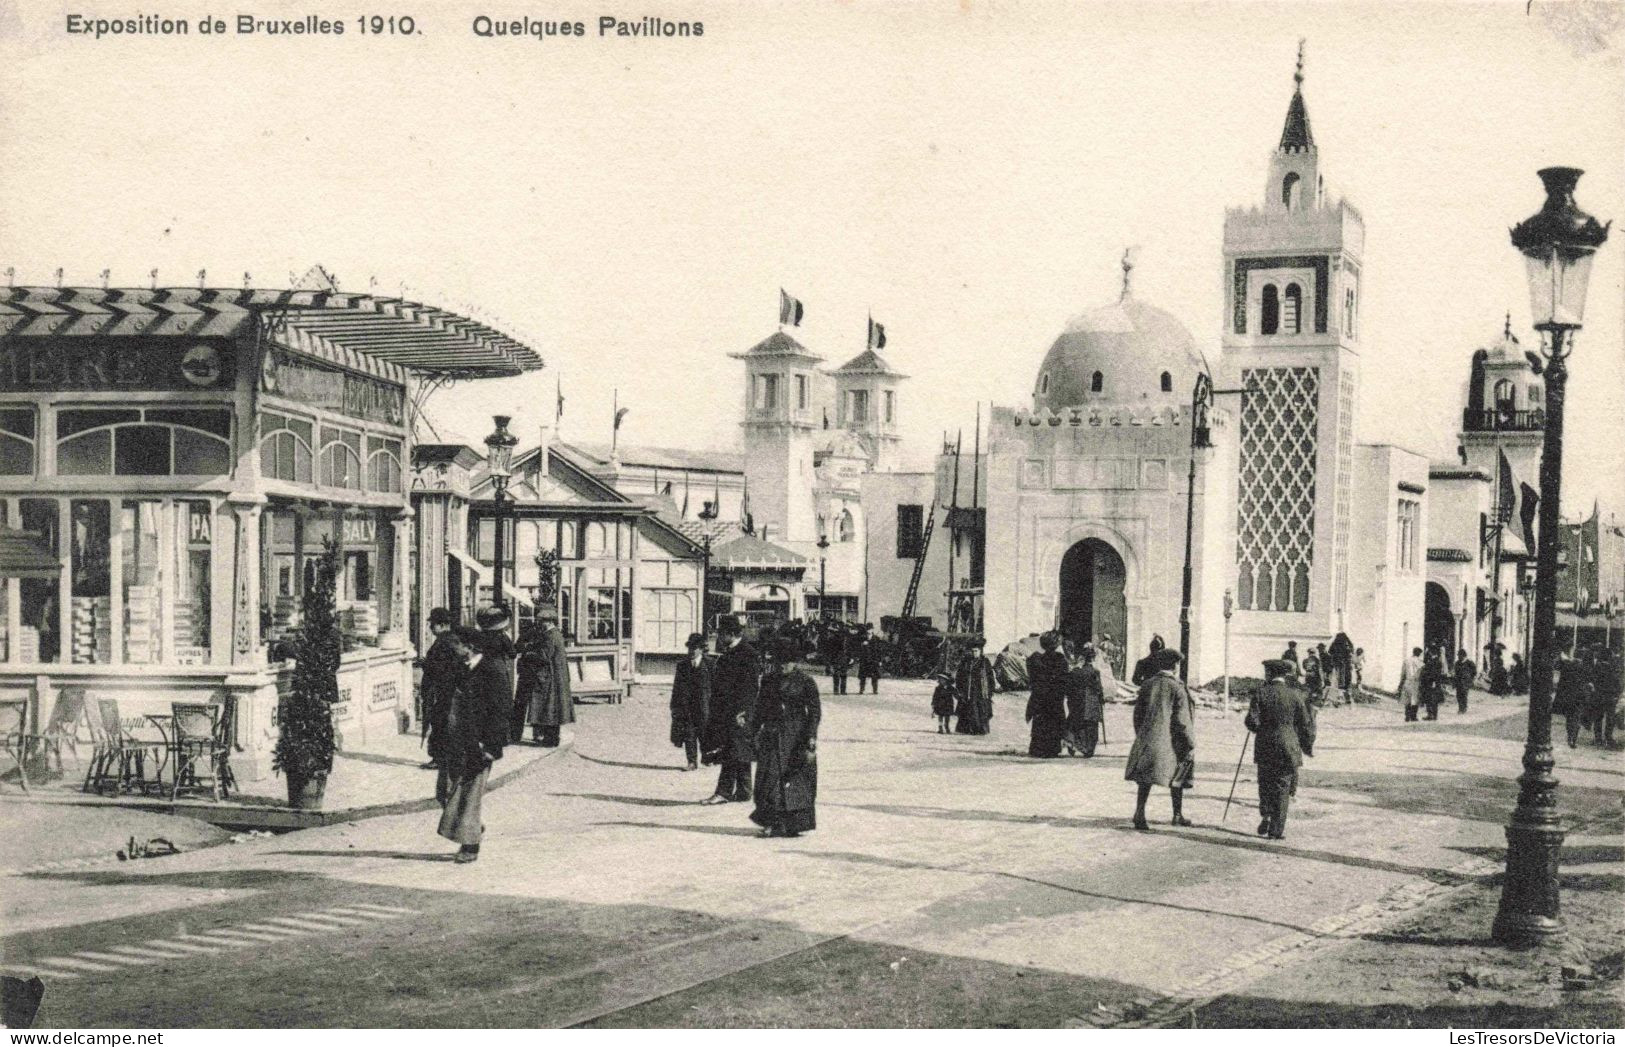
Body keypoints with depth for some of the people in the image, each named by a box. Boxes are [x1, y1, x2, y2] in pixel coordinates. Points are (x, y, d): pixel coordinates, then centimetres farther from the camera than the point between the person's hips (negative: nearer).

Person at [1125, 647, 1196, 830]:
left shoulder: (1147, 685, 5)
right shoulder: (1177, 688, -10)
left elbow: (1138, 714, 10)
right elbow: (1182, 720, -11)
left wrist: (1140, 736, 21)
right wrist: (1191, 744, -5)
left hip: (1147, 739, 4)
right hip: (1171, 741, -4)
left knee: (1146, 777, 4)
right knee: (1177, 778, 13)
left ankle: (1139, 812, -11)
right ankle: (1178, 815, 22)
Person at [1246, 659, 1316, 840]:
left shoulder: (1261, 693, -4)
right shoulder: (1295, 695, -1)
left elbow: (1252, 722, -9)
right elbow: (1305, 724, 2)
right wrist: (1308, 747, 16)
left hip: (1264, 749, 0)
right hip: (1288, 749, 0)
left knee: (1265, 786, 16)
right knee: (1282, 788, 5)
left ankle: (1266, 817, -1)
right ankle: (1276, 830, 3)